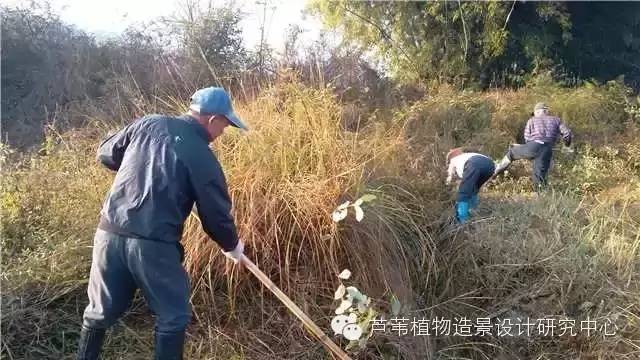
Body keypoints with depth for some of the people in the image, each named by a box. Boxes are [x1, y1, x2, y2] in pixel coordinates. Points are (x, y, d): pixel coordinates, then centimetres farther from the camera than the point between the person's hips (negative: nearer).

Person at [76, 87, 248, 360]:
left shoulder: (148, 124, 6)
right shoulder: (203, 158, -6)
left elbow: (106, 154, 17)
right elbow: (216, 215, -2)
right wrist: (232, 246, 17)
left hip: (110, 233, 6)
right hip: (153, 245, -5)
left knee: (101, 311, 22)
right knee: (173, 316, 13)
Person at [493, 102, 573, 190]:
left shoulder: (532, 120, 23)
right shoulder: (556, 120, 25)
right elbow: (567, 133, 12)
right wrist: (567, 146, 30)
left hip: (533, 146, -1)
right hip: (547, 151, 1)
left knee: (511, 153, 24)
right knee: (540, 177, 5)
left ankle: (494, 171, 29)